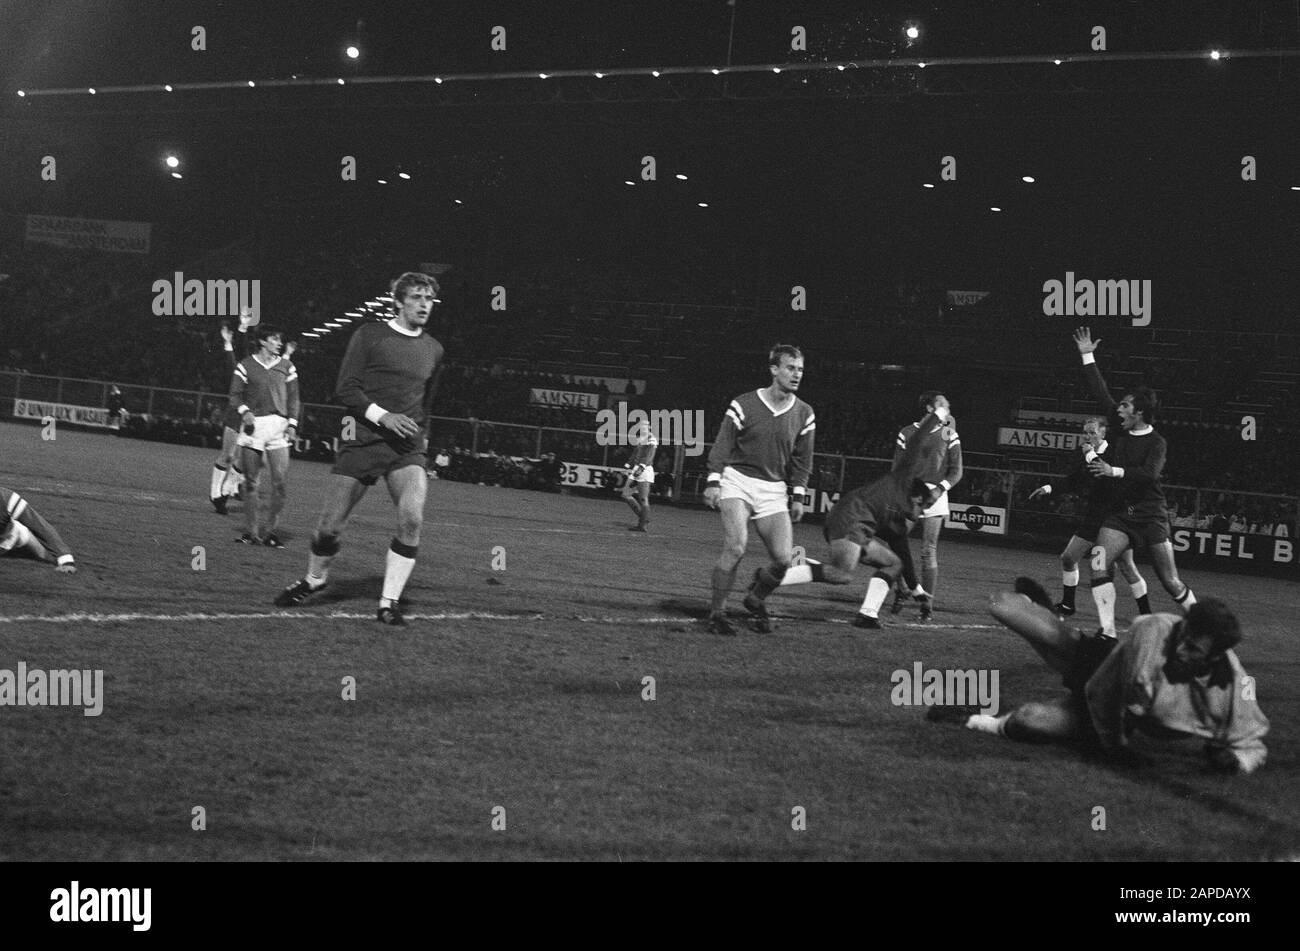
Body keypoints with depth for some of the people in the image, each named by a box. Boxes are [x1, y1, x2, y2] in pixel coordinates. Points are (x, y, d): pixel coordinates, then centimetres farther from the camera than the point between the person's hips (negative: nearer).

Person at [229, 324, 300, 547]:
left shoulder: (286, 367, 12)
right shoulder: (246, 366, 6)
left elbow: (293, 397, 13)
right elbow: (235, 395, 5)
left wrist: (292, 422, 1)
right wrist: (244, 411, -14)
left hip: (278, 427, 1)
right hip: (254, 425, -1)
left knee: (280, 482, -8)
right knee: (252, 483, 0)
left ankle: (268, 531, 1)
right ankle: (251, 532, 7)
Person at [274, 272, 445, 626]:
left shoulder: (433, 350, 12)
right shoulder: (369, 335, -1)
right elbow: (345, 389, -6)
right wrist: (383, 416, -18)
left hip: (408, 448, 2)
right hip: (363, 440, -2)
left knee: (412, 519, -21)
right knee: (330, 525, 0)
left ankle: (389, 602, -10)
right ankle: (314, 579, 31)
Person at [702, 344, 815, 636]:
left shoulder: (804, 414, 5)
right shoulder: (744, 405, -5)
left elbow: (802, 459, 13)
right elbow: (722, 445, -1)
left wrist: (798, 496, 7)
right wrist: (713, 481, -8)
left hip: (773, 489, 4)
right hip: (737, 480, -4)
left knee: (783, 558, -7)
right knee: (735, 547, -22)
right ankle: (717, 614, -9)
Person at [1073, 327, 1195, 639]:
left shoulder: (1156, 442, -9)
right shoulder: (1122, 430, 6)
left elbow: (1150, 472, -26)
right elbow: (1101, 393, 10)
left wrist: (1115, 471, -34)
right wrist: (1088, 357, 11)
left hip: (1151, 514, -5)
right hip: (1120, 512, 5)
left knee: (1170, 581, -2)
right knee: (1099, 563, -17)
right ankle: (1108, 631, -18)